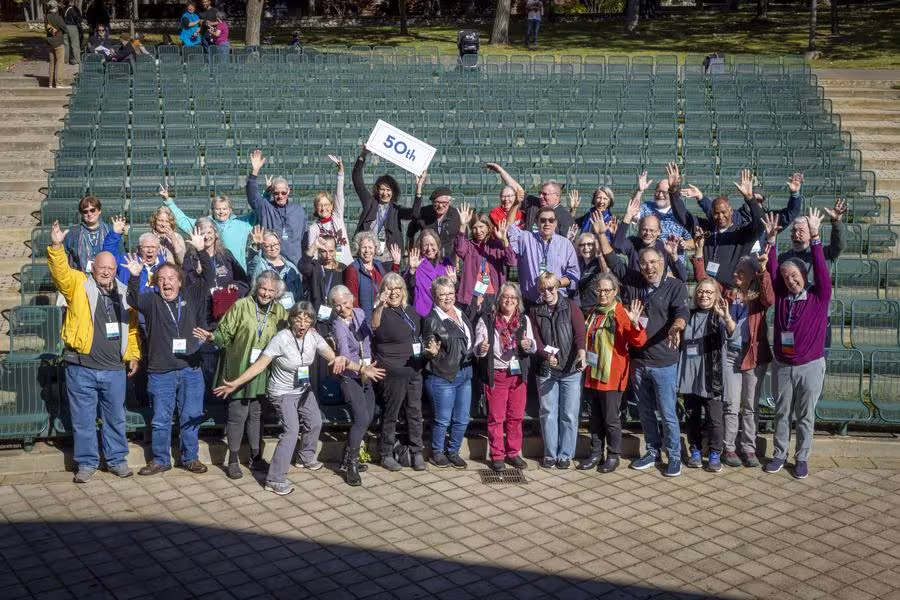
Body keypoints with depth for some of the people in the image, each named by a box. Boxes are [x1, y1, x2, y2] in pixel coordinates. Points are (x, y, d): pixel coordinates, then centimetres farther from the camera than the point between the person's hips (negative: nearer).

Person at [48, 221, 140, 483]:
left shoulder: (123, 294, 10)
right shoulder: (78, 285, 0)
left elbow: (132, 327, 14)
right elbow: (61, 272, -19)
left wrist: (134, 355, 7)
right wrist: (56, 247, -34)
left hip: (114, 369, 3)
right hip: (81, 368, -3)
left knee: (115, 418, 11)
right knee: (83, 419, 6)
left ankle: (117, 460, 23)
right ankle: (87, 463, 17)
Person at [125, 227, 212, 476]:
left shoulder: (191, 296, 5)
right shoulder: (152, 301, 1)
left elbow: (209, 276, -4)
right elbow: (133, 300, -18)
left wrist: (201, 250, -17)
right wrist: (135, 277, -35)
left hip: (190, 369, 1)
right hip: (160, 372, -1)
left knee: (191, 417, 9)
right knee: (160, 420, 8)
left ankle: (190, 458, 23)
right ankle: (160, 460, 21)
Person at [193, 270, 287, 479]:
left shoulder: (280, 312, 4)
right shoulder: (241, 306, -8)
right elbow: (225, 333, -6)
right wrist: (212, 337, -26)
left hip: (262, 373, 4)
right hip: (239, 371, -4)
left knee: (257, 414, 14)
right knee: (237, 415, -1)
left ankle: (255, 458, 26)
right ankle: (233, 460, 12)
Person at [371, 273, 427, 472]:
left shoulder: (411, 311, 11)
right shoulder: (382, 312, -10)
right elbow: (374, 325, -34)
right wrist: (380, 305, -50)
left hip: (414, 370, 6)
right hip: (392, 372, -6)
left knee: (415, 411, 10)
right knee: (391, 413, 2)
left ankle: (416, 452, 19)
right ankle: (386, 454, 13)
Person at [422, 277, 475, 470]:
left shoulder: (460, 314, 8)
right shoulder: (432, 320, -12)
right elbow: (429, 352, -9)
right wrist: (433, 352, -29)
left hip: (465, 373, 7)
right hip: (443, 376, -7)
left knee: (462, 419, 12)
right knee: (443, 419, 2)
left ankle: (453, 451, 28)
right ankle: (436, 453, 22)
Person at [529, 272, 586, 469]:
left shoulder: (571, 306, 0)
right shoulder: (535, 312, 7)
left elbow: (580, 332, -13)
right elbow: (536, 340, -1)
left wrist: (581, 351, -32)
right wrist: (547, 355, -22)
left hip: (571, 369, -2)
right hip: (545, 371, 2)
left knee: (569, 414, 2)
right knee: (548, 413, 7)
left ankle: (565, 454, 14)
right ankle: (550, 453, 19)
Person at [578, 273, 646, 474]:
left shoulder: (621, 313, -9)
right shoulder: (593, 313, 11)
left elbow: (639, 342, -18)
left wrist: (635, 324, -34)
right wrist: (584, 358, 11)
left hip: (611, 376, -6)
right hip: (592, 374, 6)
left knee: (611, 419, 1)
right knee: (595, 418, 13)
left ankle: (613, 456, 15)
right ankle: (596, 453, 23)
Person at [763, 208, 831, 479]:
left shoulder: (819, 295, -5)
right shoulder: (781, 295, 2)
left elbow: (821, 270, -17)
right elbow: (771, 270, -3)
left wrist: (815, 238, -25)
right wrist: (771, 239, -12)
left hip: (810, 366, -3)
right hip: (782, 365, 3)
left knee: (806, 415, 8)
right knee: (782, 413, 12)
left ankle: (802, 458, 18)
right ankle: (779, 454, 23)